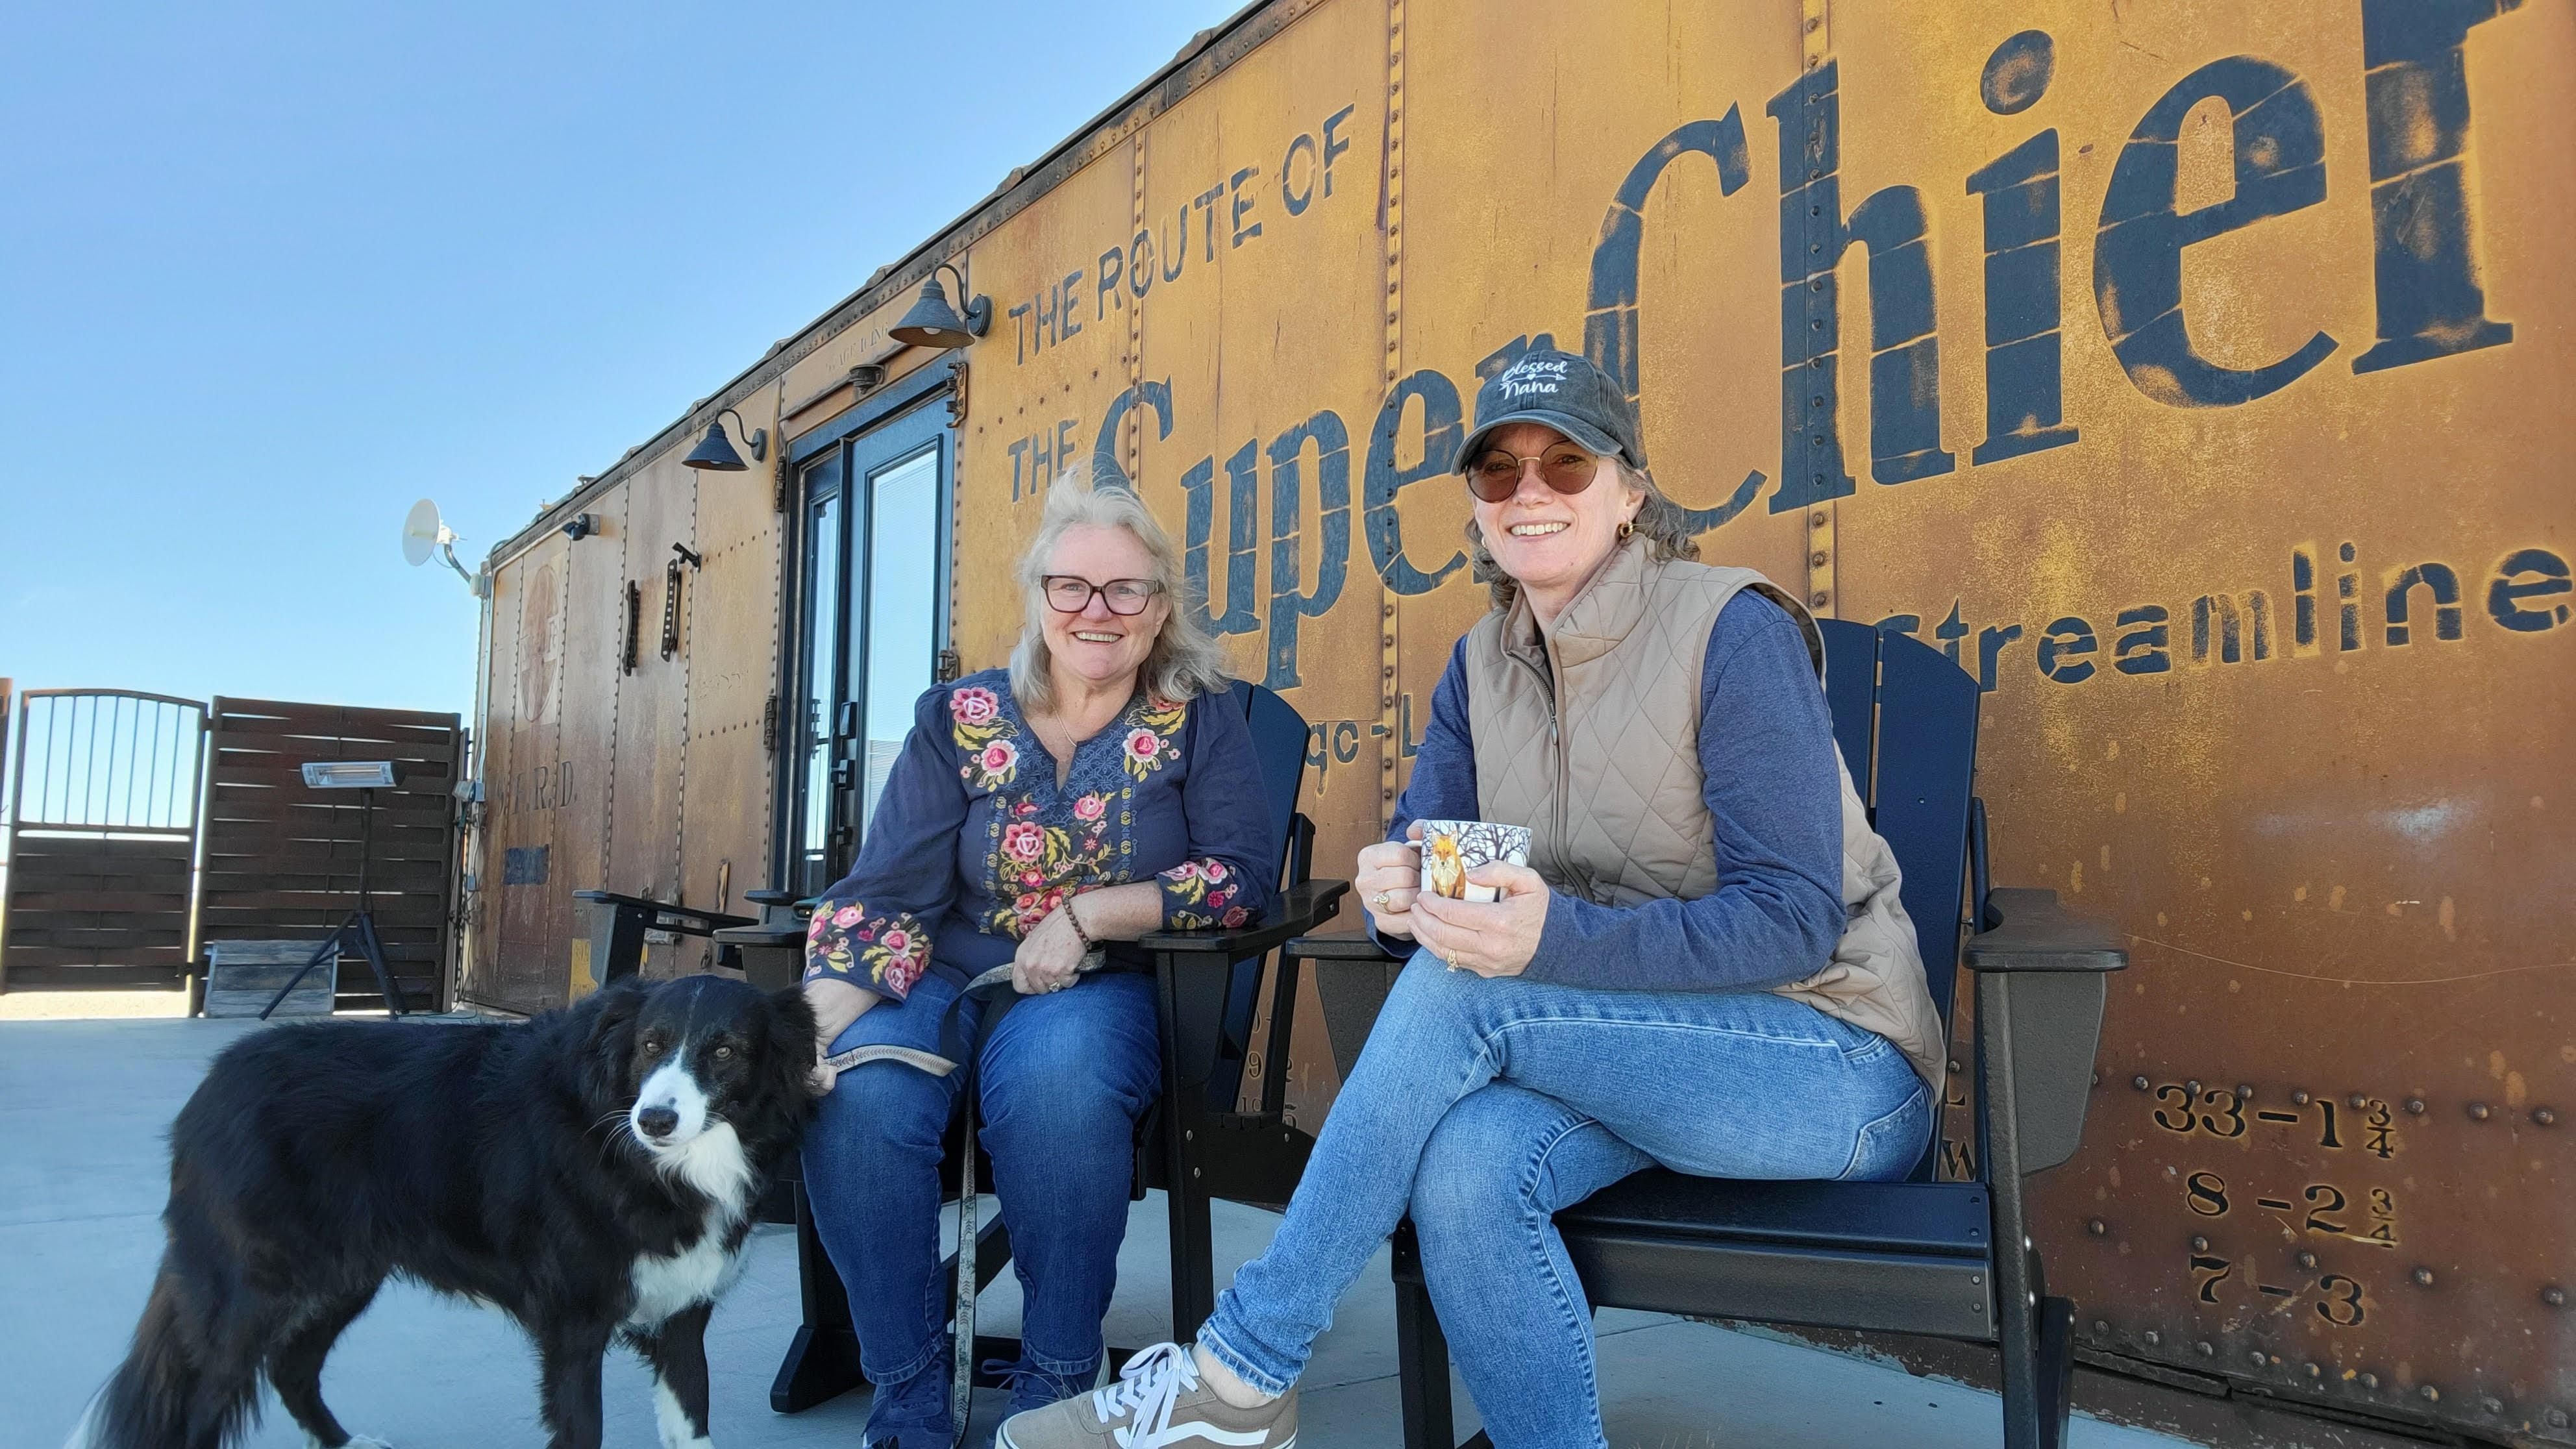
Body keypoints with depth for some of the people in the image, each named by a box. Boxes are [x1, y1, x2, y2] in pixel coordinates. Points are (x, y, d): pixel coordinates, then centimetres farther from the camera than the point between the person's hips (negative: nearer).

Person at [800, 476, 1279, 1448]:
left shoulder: (1199, 719, 1)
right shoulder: (957, 720, 3)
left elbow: (1244, 875, -6)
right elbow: (883, 895, -5)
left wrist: (1085, 913, -17)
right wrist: (809, 1030, -22)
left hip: (1102, 992, -2)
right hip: (951, 983, 2)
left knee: (1056, 1070, -36)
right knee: (855, 1093, -30)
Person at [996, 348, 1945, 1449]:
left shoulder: (1735, 631, -13)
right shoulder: (1484, 663, 7)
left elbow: (1794, 920, -19)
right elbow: (1420, 847, 3)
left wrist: (1555, 938, -34)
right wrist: (1395, 889, -23)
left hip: (1837, 1063, -4)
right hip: (1641, 1056, 5)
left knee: (1458, 988, -26)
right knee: (1462, 1165, -30)